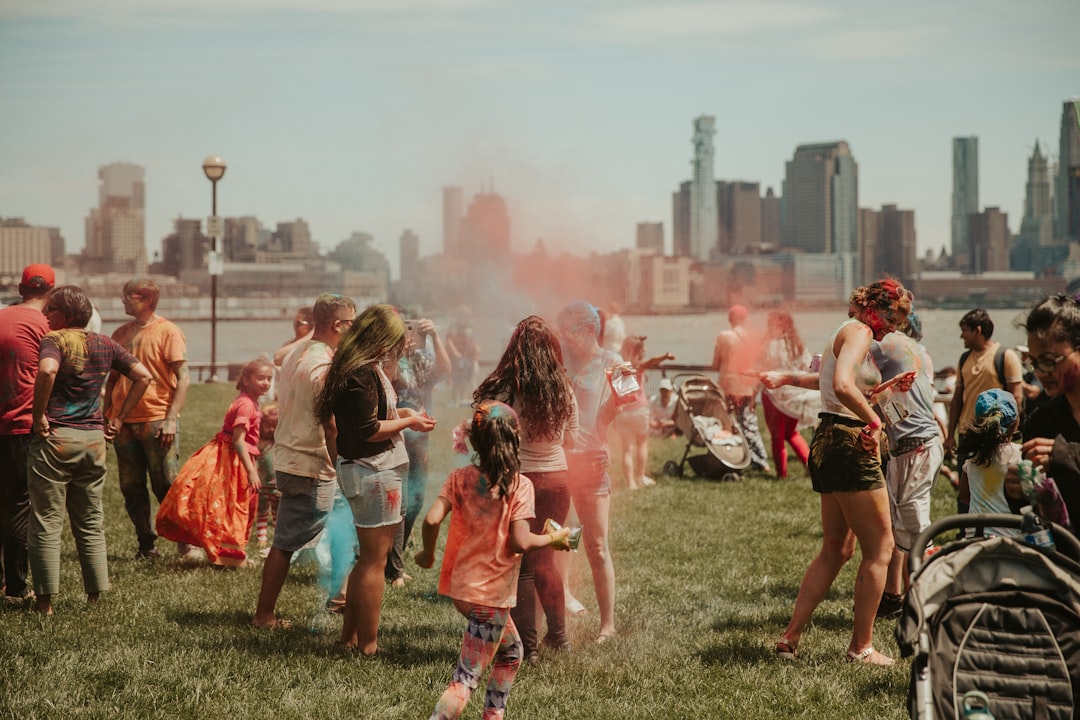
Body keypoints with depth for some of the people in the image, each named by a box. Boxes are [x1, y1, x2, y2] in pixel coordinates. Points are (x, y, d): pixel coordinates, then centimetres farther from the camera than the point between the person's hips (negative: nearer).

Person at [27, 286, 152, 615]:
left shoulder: (54, 340, -8)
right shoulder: (105, 344, 9)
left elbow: (47, 370, -30)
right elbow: (143, 376, 9)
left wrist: (39, 415, -18)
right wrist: (119, 418, 10)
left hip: (54, 437, -5)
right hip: (94, 439, 5)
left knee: (46, 522, 2)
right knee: (91, 523, 14)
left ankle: (45, 600, 4)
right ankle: (95, 597, 15)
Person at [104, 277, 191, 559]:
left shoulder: (167, 332, -3)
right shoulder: (121, 333, 14)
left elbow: (183, 378, -8)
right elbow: (112, 378, 19)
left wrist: (171, 419, -16)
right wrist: (106, 416, 11)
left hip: (157, 422, -6)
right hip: (124, 423, 6)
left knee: (166, 487, -4)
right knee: (132, 489, 6)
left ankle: (186, 543, 7)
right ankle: (146, 546, 14)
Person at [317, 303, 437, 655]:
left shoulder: (366, 368, 12)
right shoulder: (362, 373, -20)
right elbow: (368, 430, -22)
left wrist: (401, 412, 10)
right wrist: (408, 422, -12)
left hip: (374, 471, 11)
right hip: (373, 473, -11)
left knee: (369, 557, 18)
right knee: (374, 560, -3)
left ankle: (350, 635, 25)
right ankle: (368, 646, 5)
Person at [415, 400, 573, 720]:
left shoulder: (459, 478, -1)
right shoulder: (519, 485, -13)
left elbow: (431, 520, -12)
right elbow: (520, 542, -21)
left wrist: (427, 553, 6)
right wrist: (553, 538, -4)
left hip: (460, 586, 6)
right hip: (491, 594, -6)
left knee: (511, 653, 28)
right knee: (466, 680, -2)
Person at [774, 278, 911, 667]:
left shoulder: (846, 332, 20)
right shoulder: (858, 331, -11)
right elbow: (843, 386, -28)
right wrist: (874, 422, -20)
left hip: (827, 442, 10)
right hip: (849, 444, -10)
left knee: (836, 548, 16)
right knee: (879, 547, -1)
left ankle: (791, 637, 14)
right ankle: (861, 647, 4)